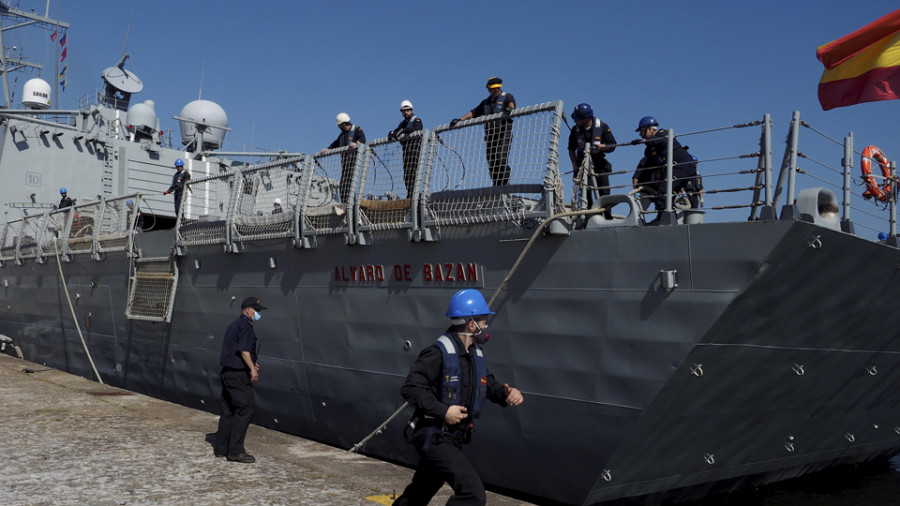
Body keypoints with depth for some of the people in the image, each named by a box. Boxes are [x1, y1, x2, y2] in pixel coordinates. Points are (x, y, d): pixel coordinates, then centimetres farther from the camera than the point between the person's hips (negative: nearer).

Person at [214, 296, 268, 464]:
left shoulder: (234, 325, 20)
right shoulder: (245, 326, -11)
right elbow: (243, 350, -21)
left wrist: (251, 364, 18)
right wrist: (252, 368, -23)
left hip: (227, 372, 11)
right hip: (238, 374, -11)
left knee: (227, 410, 15)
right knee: (246, 407, -10)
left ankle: (221, 448, 21)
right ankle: (235, 451, -10)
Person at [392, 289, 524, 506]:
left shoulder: (475, 353, 8)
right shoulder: (439, 353, -20)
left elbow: (489, 384, 16)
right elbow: (410, 388, -21)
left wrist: (507, 393, -6)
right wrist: (442, 411, -26)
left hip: (453, 438, 9)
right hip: (433, 436, -9)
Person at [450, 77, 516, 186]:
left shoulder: (507, 97, 5)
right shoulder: (486, 102, 23)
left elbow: (511, 103, -16)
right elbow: (474, 112, 26)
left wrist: (509, 109, -39)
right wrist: (460, 119, 15)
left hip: (504, 134, -6)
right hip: (490, 136, 6)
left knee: (501, 159, -20)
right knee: (491, 163, -1)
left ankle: (505, 185, -21)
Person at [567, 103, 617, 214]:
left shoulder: (602, 127, -6)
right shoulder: (575, 130, 0)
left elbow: (612, 146, -5)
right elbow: (571, 149, 11)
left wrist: (601, 146, -26)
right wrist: (574, 164, -2)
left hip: (599, 165, -1)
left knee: (604, 194, -6)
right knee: (585, 194, -4)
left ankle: (608, 217, 1)